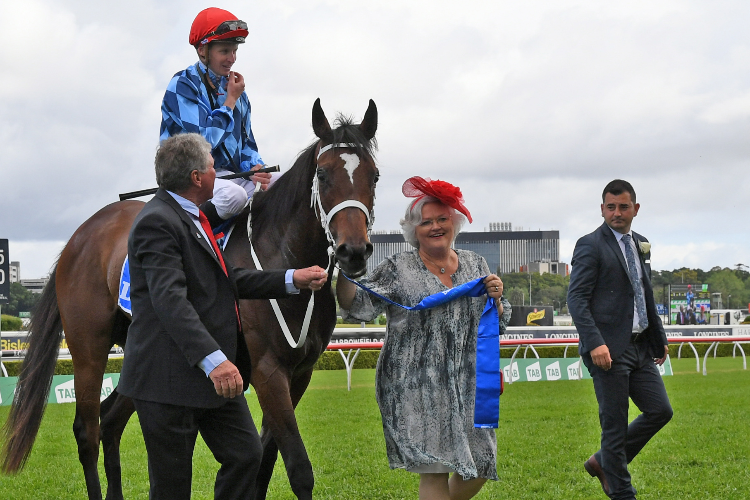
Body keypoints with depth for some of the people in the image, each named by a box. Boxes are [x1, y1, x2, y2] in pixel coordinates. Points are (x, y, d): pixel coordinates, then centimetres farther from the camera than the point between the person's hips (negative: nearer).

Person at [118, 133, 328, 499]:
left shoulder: (195, 218, 16)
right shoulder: (157, 224, -18)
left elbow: (229, 280, 23)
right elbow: (170, 300, -29)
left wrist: (292, 280, 17)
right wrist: (212, 359, -39)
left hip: (218, 373, 10)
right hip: (170, 378, -10)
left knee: (246, 455, 11)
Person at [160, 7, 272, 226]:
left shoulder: (231, 86, 14)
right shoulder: (183, 85, -9)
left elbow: (246, 141, 18)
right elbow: (205, 140, -19)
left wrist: (254, 167, -4)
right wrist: (231, 100, -10)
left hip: (230, 175, 7)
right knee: (233, 194, -37)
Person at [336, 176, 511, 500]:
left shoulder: (476, 265, 12)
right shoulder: (398, 270, 0)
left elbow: (499, 324, 16)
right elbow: (358, 307, -10)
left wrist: (496, 299, -5)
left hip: (469, 385, 5)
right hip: (417, 387, -4)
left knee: (478, 469, 8)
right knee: (435, 472, -7)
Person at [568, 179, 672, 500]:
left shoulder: (640, 244, 16)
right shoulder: (590, 246, -8)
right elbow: (576, 298, -14)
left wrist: (659, 338, 24)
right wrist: (595, 343, -24)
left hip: (640, 347, 8)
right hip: (608, 350, -8)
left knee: (660, 411, 6)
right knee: (615, 423, -2)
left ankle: (603, 462, 20)